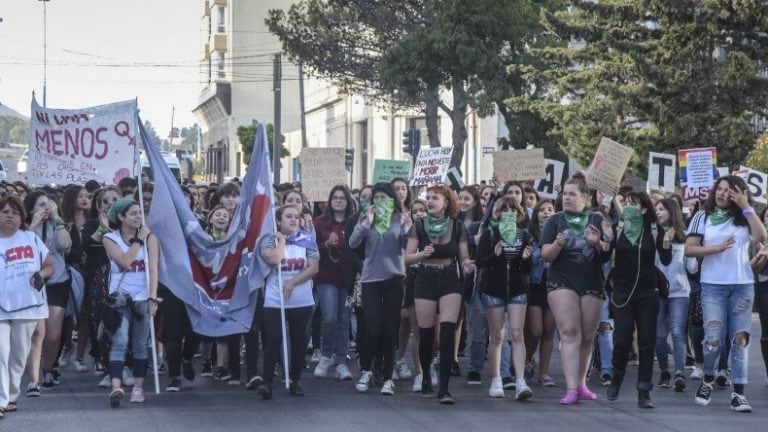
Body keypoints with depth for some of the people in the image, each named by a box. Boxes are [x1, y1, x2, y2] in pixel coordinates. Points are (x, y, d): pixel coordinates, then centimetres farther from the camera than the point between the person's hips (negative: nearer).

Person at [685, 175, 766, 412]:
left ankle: (738, 393, 0)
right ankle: (708, 380, 20)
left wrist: (746, 207, -12)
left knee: (740, 339, -2)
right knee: (713, 339, -7)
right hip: (713, 286, -1)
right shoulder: (703, 217, 4)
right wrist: (718, 247, -13)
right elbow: (689, 249, -3)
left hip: (743, 285, 1)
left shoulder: (743, 217, 6)